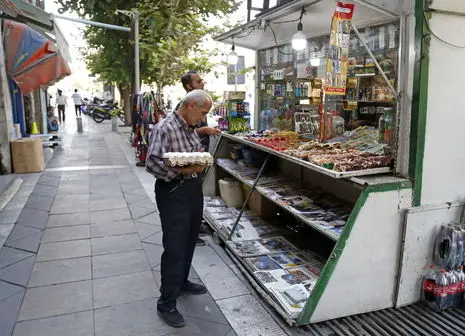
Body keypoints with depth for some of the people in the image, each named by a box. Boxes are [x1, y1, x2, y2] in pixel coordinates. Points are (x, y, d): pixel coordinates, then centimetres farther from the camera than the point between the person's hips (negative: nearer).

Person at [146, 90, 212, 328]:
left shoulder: (191, 128, 9)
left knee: (189, 241, 20)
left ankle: (181, 282, 41)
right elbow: (152, 164, -24)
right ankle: (166, 303, 13)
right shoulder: (164, 128, -18)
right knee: (174, 248, -2)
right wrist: (184, 170, -27)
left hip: (194, 189, 9)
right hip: (173, 193, -9)